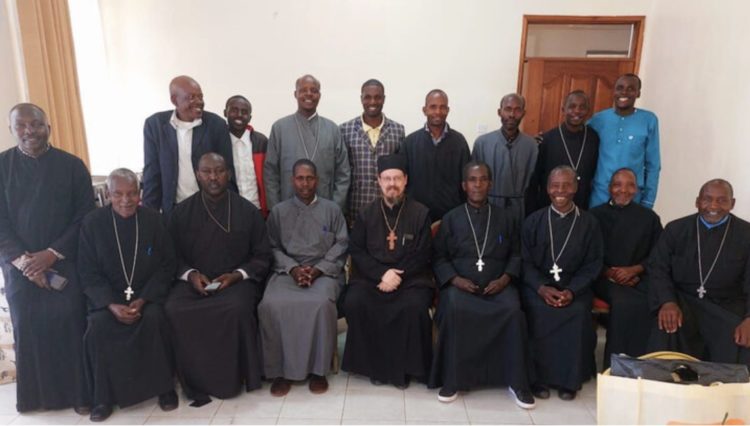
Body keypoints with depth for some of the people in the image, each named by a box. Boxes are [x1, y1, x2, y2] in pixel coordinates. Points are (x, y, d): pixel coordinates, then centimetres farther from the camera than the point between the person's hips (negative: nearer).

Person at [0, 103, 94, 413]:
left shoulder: (71, 165, 0)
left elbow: (85, 215, -3)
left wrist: (52, 253, -10)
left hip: (65, 262, -1)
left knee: (70, 325, -3)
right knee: (27, 328, 6)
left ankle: (80, 392, 11)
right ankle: (35, 394, 24)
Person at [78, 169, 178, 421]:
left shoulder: (153, 219, -3)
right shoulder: (92, 223, -3)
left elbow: (167, 265, -2)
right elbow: (89, 273, -2)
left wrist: (143, 300, -15)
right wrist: (112, 305, -17)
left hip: (148, 294, -1)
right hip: (108, 296, 1)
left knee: (154, 319, -29)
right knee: (97, 327, -26)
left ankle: (164, 387, -9)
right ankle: (104, 396, -5)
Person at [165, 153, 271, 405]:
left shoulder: (247, 210, 3)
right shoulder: (182, 211, 9)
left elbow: (262, 256, 4)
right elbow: (174, 254, 10)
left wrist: (236, 275, -11)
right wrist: (190, 274, -10)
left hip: (236, 281, -2)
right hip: (194, 281, 2)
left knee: (237, 309, -34)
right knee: (173, 310, -28)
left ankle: (232, 378, -11)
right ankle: (196, 382, -11)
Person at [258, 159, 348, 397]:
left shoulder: (331, 209, 12)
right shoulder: (279, 211, 14)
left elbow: (341, 244, 4)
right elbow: (273, 247, 7)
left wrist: (317, 270, -10)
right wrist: (293, 268, -11)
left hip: (324, 271, -1)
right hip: (288, 270, 1)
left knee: (322, 303, -33)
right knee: (271, 305, -29)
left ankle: (318, 369, -16)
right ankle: (280, 369, -13)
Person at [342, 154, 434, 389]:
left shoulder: (420, 213, 3)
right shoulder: (366, 213, 9)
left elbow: (422, 255, -1)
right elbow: (356, 250, 3)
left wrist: (396, 277, -13)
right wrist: (382, 273, -13)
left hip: (410, 277, -1)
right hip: (371, 275, 2)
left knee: (415, 307, -30)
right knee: (354, 303, -25)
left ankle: (406, 366, -6)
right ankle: (373, 364, -6)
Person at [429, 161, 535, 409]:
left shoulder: (505, 218, 16)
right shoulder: (451, 218, 12)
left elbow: (515, 255, 14)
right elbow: (439, 257, 8)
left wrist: (505, 278, -6)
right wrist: (455, 279, -10)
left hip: (497, 285, 1)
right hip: (460, 284, -1)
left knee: (514, 311, -30)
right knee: (455, 310, -33)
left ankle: (516, 382, -14)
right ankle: (453, 379, -17)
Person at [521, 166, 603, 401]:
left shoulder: (589, 223, 5)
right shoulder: (533, 221, 5)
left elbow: (592, 264, 1)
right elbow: (525, 261, 1)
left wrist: (572, 291, -14)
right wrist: (541, 288, -16)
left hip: (575, 287, 1)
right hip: (538, 285, 0)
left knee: (578, 313, -28)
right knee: (538, 311, -29)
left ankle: (569, 379, -7)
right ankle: (539, 377, -11)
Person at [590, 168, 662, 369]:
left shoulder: (649, 217, 13)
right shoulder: (595, 215, 8)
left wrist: (634, 270, -9)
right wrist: (609, 272, -12)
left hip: (638, 277, 2)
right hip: (605, 277, -2)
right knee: (624, 301, -32)